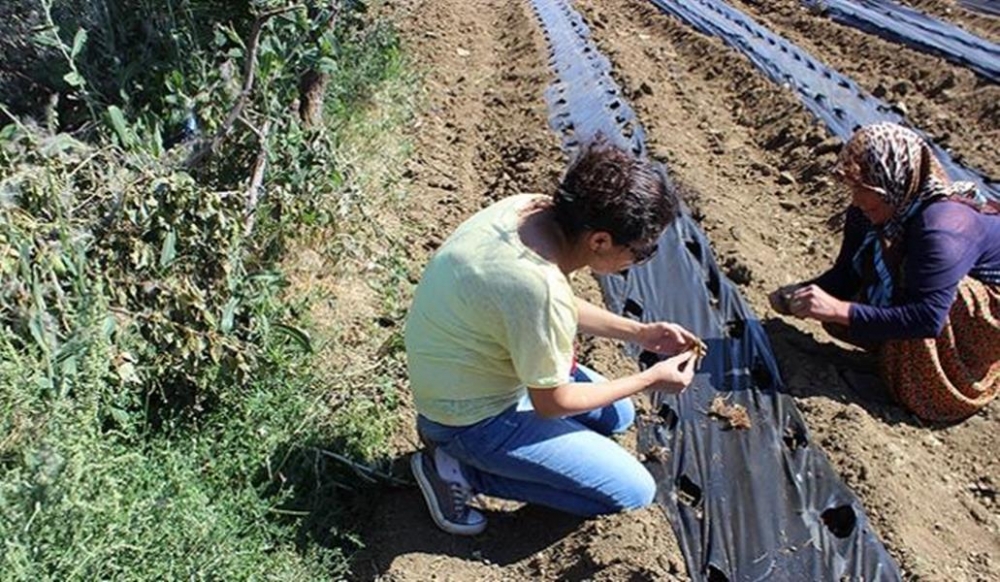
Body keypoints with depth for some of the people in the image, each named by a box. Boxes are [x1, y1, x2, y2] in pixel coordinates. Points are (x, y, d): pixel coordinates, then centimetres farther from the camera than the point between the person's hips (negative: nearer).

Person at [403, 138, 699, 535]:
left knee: (616, 416, 21)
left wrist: (639, 332, 2)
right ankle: (460, 469, 0)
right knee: (633, 492, -1)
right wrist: (651, 379, -9)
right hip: (476, 417, -8)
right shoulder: (539, 288, -36)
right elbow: (551, 403, -19)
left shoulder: (528, 207, -12)